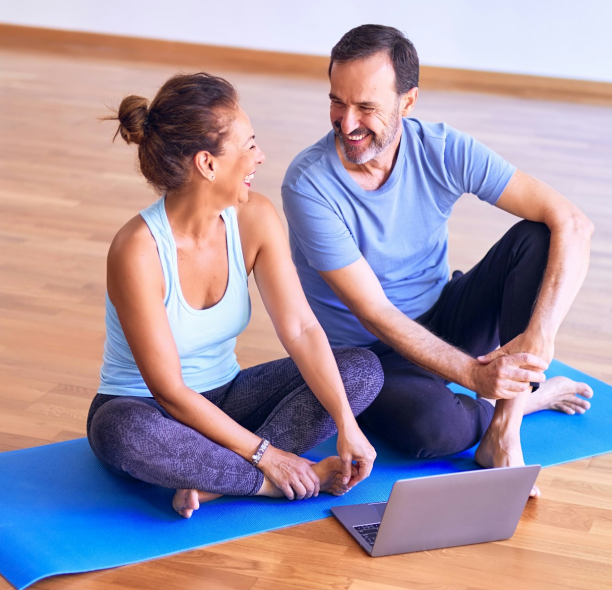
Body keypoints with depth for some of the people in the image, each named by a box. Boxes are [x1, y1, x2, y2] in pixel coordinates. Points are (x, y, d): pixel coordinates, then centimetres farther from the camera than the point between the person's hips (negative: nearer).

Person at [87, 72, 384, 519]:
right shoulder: (137, 251, -27)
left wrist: (347, 425, -24)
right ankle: (280, 482, -21)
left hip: (225, 398, 6)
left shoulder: (255, 219, -11)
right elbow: (169, 391, -25)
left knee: (364, 369, -11)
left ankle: (214, 481, -23)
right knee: (126, 433, -42)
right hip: (144, 409, -6)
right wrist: (263, 453, -25)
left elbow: (301, 329, -14)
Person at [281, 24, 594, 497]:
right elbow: (374, 314, -22)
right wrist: (473, 374, -30)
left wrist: (539, 336, -32)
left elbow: (572, 224, -19)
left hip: (445, 323, 4)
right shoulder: (309, 185, -22)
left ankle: (503, 428, -22)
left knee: (536, 237, -20)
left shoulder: (443, 151, -14)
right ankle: (529, 398, -1)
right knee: (434, 425, -36)